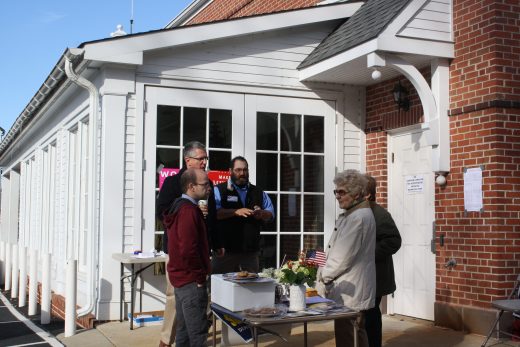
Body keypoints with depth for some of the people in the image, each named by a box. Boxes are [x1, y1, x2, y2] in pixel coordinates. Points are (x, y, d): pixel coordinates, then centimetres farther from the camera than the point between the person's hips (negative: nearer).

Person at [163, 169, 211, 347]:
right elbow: (188, 250, -26)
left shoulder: (179, 207, 13)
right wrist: (200, 277, -14)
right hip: (191, 280, -10)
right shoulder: (189, 210, -18)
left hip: (180, 278, 10)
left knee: (184, 332, 15)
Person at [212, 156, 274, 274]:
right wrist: (236, 212, -22)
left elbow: (271, 213, 16)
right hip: (226, 250, -4)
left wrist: (261, 214, -7)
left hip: (251, 250, 4)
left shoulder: (258, 192, 16)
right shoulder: (219, 190, 2)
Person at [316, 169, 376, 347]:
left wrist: (323, 276, -7)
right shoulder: (352, 214, 16)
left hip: (351, 293, -10)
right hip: (350, 291, 10)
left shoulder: (358, 217, -18)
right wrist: (323, 271, 13)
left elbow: (343, 256, -19)